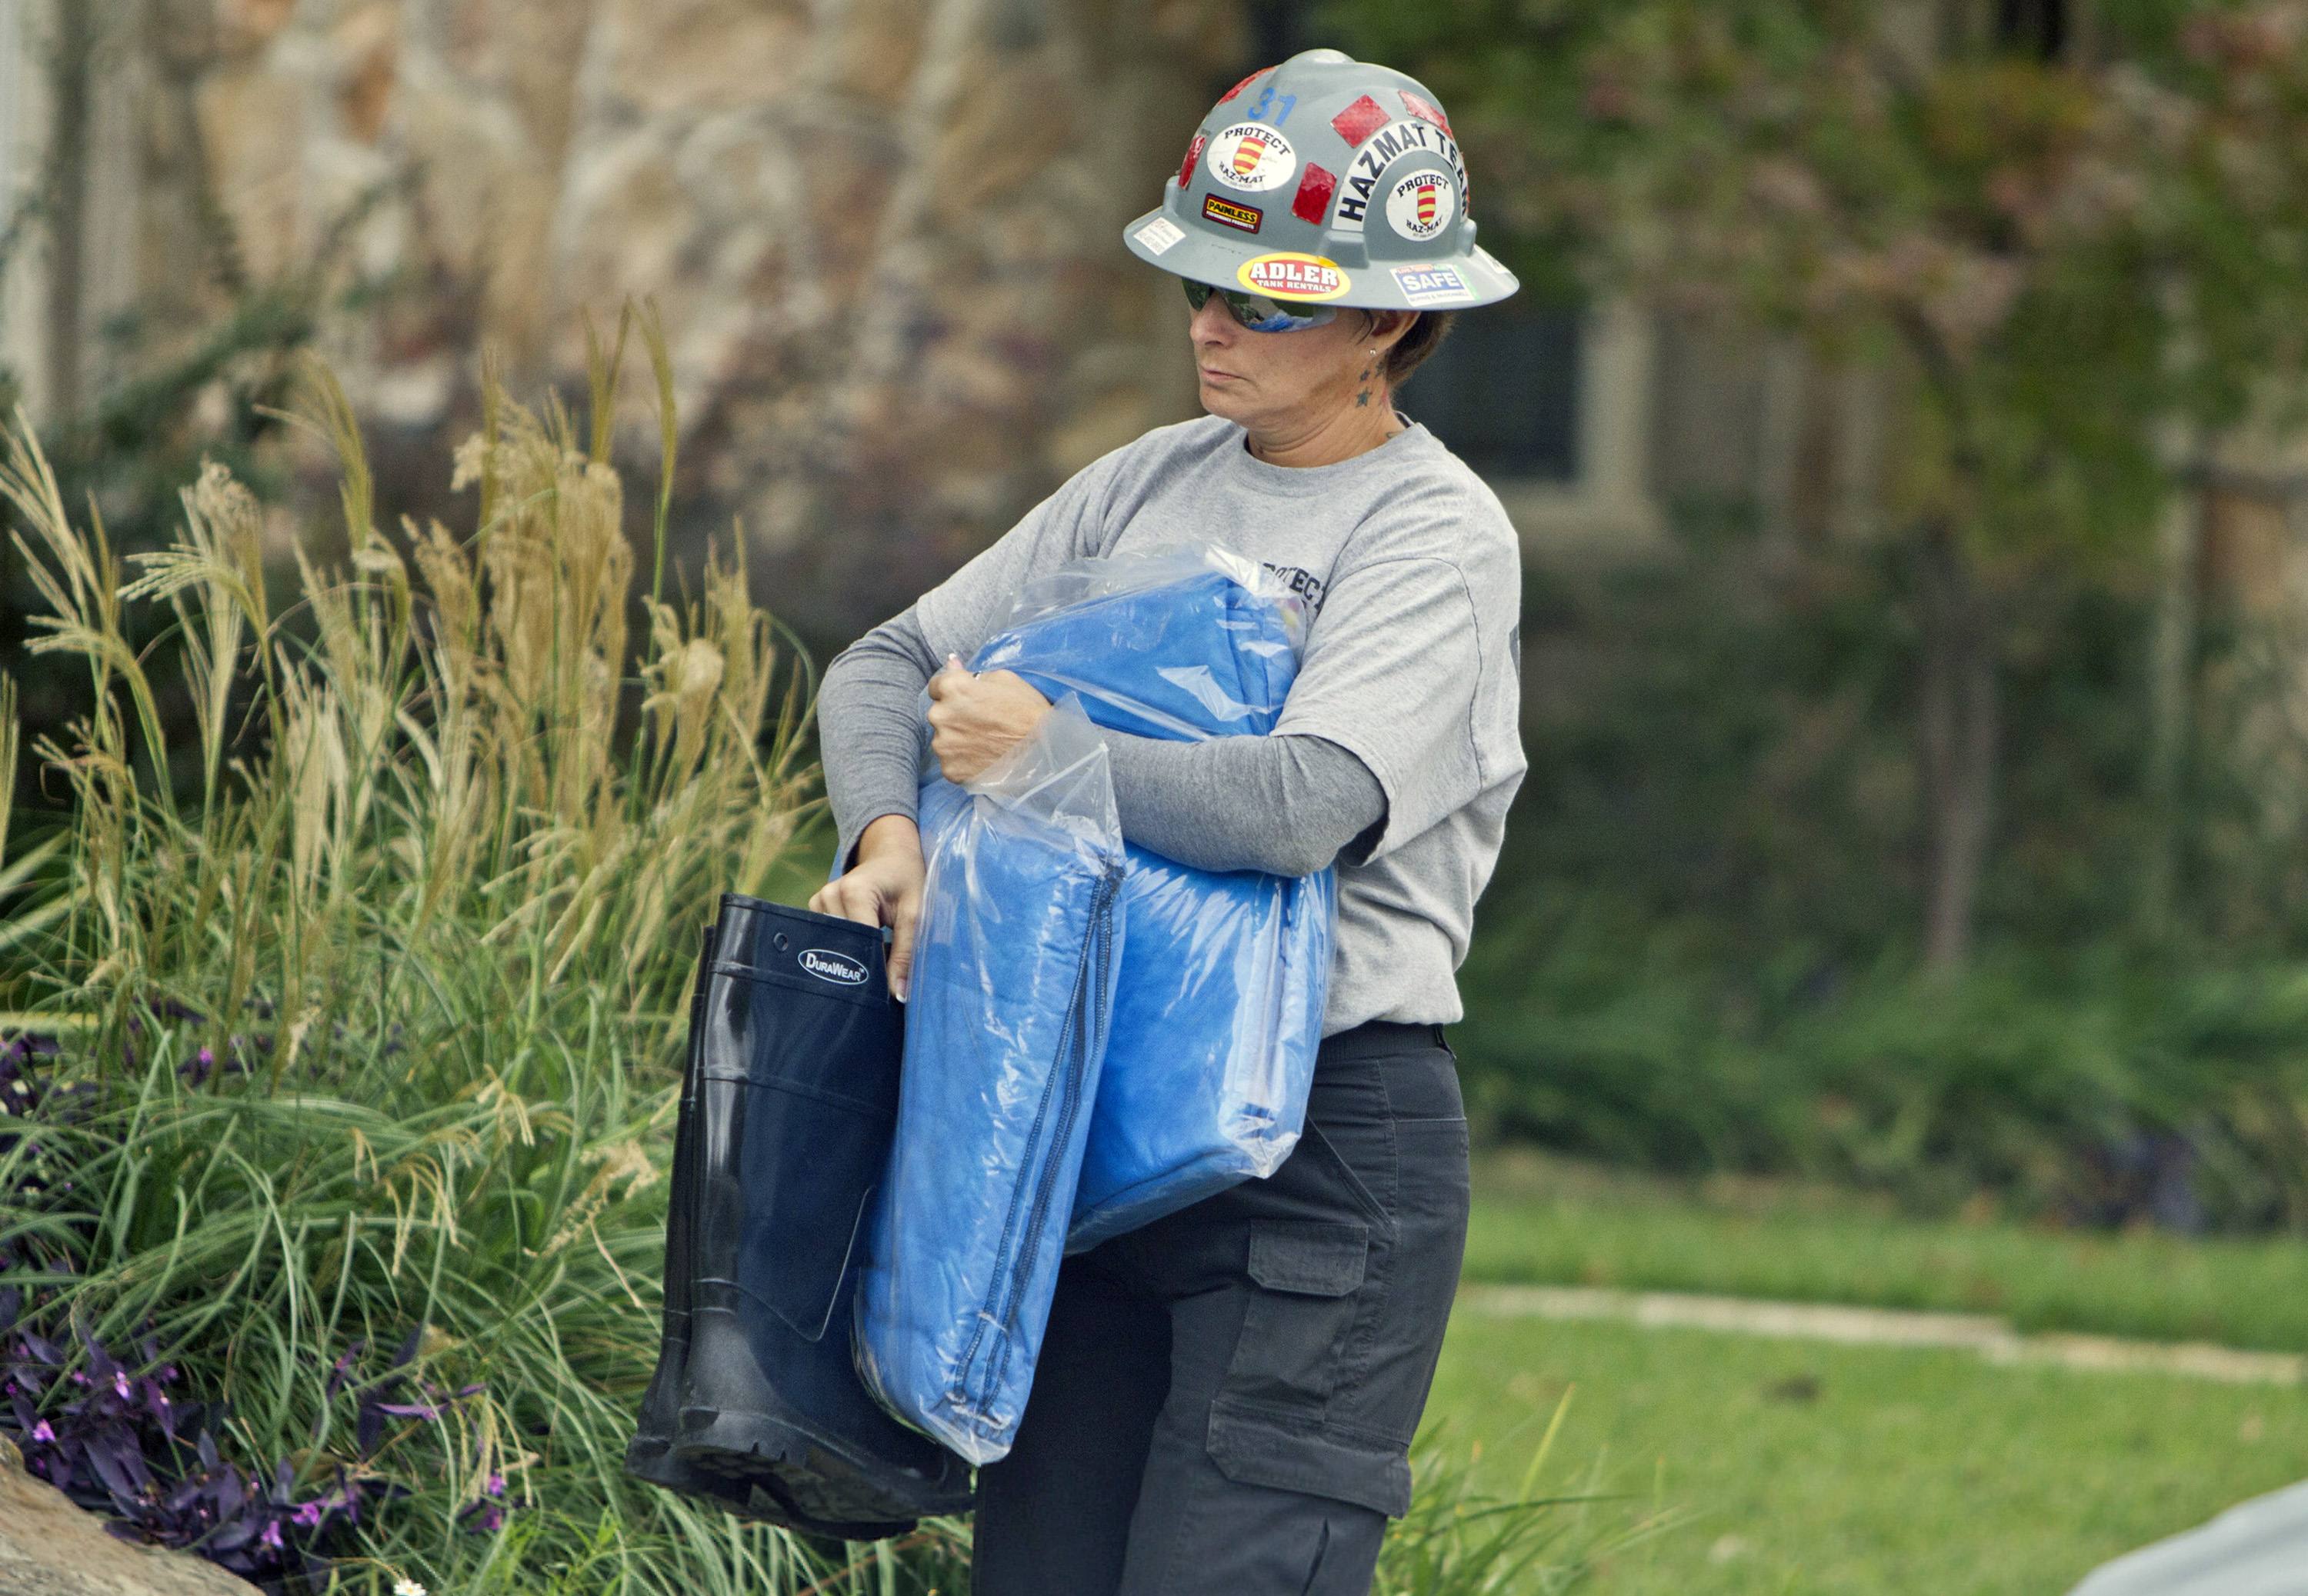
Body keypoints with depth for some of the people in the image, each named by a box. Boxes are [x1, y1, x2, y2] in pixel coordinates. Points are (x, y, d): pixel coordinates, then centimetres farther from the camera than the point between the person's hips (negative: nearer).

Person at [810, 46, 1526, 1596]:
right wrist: (887, 834, -7)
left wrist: (1048, 751, -12)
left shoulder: (1437, 536, -8)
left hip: (1330, 1136, -7)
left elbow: (1302, 804, -23)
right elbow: (890, 663, 14)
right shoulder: (1147, 486, 13)